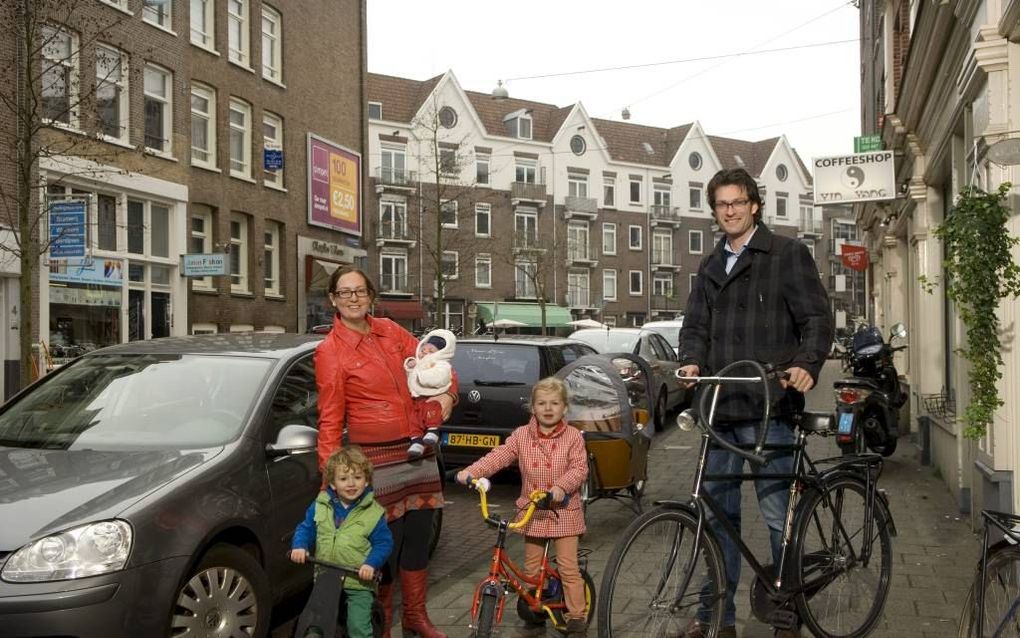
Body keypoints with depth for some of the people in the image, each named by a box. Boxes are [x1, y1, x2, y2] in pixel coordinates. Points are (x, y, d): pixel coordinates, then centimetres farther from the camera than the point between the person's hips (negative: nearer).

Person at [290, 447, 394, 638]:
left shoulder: (373, 513, -8)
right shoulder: (320, 506, 1)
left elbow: (384, 543, -5)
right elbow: (306, 528, 7)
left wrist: (371, 564, -20)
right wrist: (299, 546, -12)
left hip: (358, 584, -3)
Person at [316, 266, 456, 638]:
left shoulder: (389, 332, 7)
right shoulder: (329, 352, -7)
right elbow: (330, 421, -7)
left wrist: (447, 394, -3)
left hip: (419, 453, 6)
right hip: (377, 460, -5)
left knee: (418, 539, 14)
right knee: (385, 545, -1)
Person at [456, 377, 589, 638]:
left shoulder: (573, 436, -5)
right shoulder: (522, 435, 0)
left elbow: (579, 468, -12)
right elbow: (499, 456, -9)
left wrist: (561, 486, -30)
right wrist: (471, 471, -24)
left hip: (563, 511, -3)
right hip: (533, 512, 3)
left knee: (568, 567, -2)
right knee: (531, 568, 10)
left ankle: (576, 616, 8)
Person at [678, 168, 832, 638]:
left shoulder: (788, 254, 2)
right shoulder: (710, 266, 20)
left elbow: (817, 318, -4)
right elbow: (696, 324, 13)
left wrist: (806, 364, -22)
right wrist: (691, 361, -7)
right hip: (719, 405, 6)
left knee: (778, 513, -3)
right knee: (718, 511, 10)